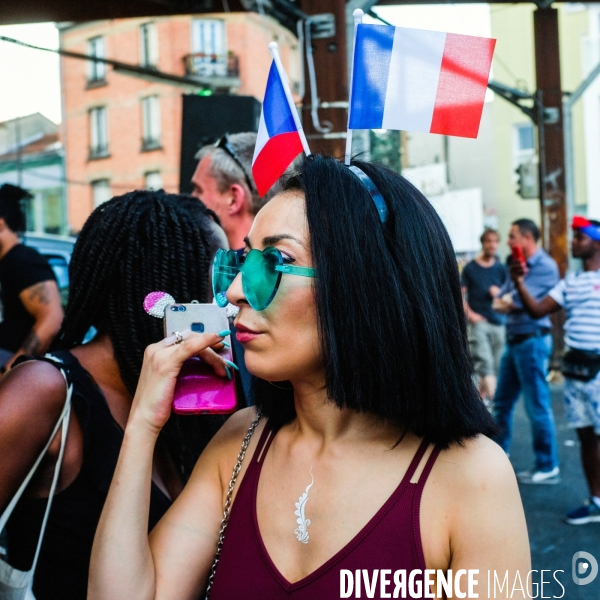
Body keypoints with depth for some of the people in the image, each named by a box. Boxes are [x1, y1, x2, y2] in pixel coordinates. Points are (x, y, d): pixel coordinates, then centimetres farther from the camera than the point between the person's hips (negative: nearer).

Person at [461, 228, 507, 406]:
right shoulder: (470, 268, 2)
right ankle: (490, 395, -20)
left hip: (498, 321, 4)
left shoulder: (500, 268, 10)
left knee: (496, 364, 6)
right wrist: (470, 314, -11)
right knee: (484, 361, -14)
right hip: (478, 321, -4)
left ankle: (482, 394, 19)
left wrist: (499, 292, -6)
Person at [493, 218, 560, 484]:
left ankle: (548, 468, 8)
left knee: (538, 406, -3)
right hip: (514, 340, 9)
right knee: (502, 402, 15)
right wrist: (510, 302, -11)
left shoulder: (545, 266, -12)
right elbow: (500, 301, 9)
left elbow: (518, 301, -19)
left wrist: (507, 300, 0)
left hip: (532, 340, -9)